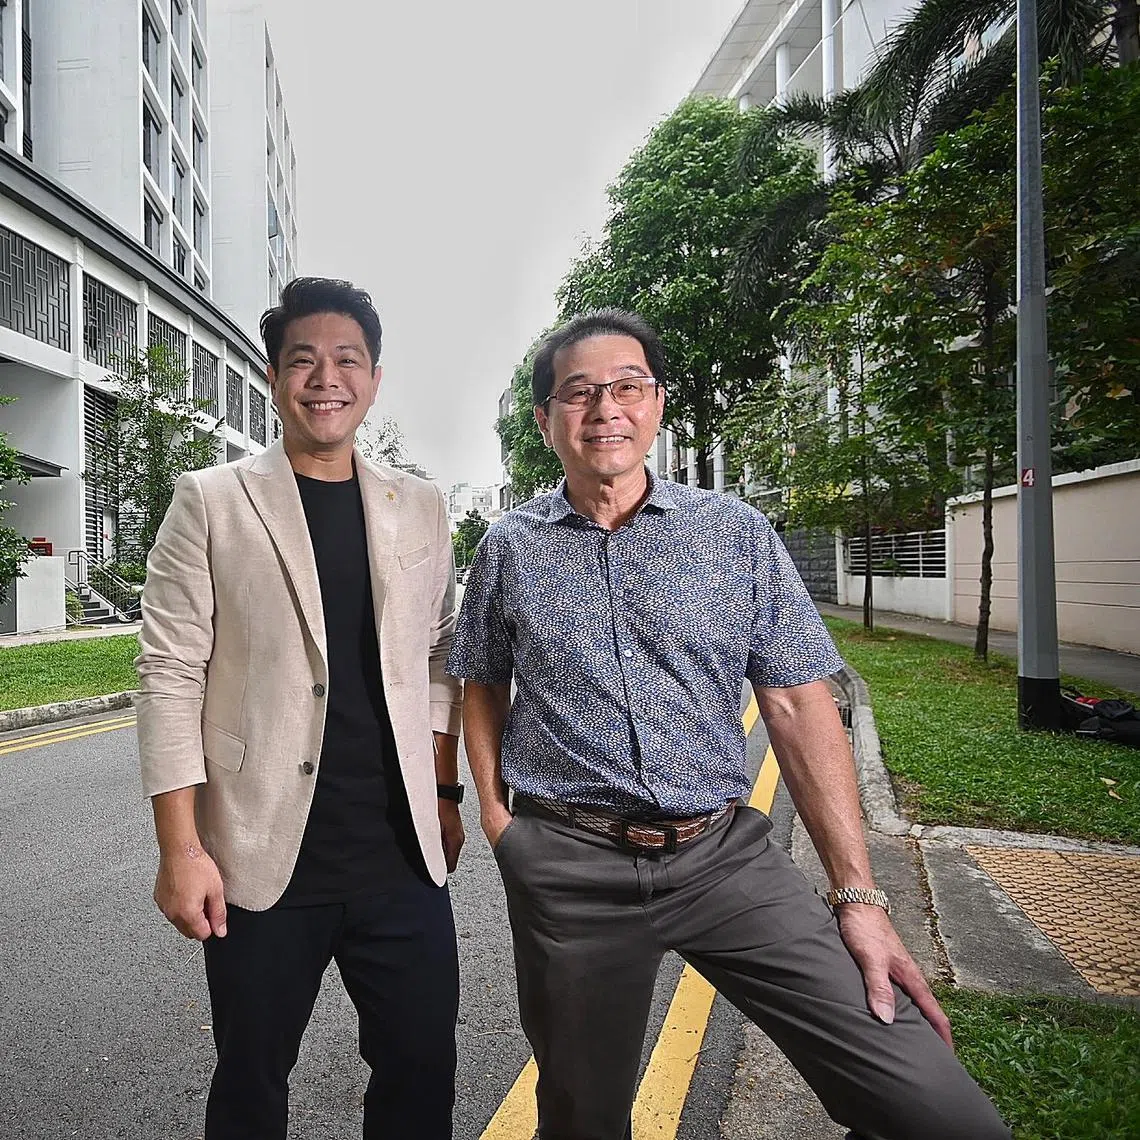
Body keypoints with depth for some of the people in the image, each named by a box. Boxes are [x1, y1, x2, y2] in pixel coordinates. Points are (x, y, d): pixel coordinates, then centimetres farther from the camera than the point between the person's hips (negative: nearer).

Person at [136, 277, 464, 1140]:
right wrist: (181, 849, -8)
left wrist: (446, 794, 9)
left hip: (403, 857, 2)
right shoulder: (209, 502, -2)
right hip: (263, 860, -2)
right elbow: (171, 675, -5)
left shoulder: (420, 508, 6)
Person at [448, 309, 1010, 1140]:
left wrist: (859, 894, -4)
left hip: (725, 853, 0)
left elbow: (798, 705, -1)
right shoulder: (510, 547, 3)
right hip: (569, 869, 1)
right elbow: (485, 689, 14)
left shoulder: (738, 533, 1)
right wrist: (495, 814, 2)